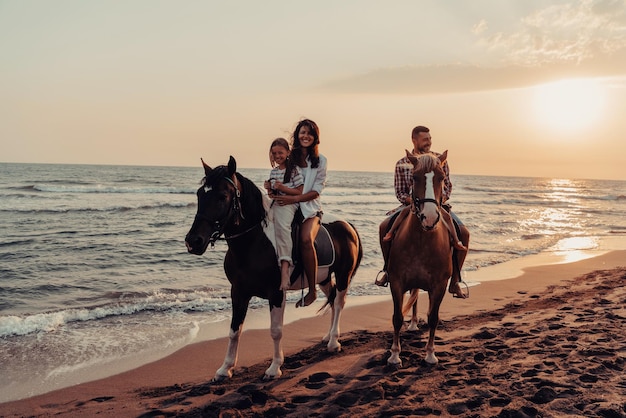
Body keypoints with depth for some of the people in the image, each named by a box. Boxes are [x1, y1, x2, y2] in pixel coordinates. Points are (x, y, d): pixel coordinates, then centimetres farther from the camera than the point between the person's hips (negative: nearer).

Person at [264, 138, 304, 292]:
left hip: (289, 204, -8)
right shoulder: (273, 171, 19)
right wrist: (269, 189, 2)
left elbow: (299, 192, -3)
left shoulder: (294, 169, 0)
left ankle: (285, 269, -44)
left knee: (282, 224, -35)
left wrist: (282, 188, -15)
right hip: (275, 203, 8)